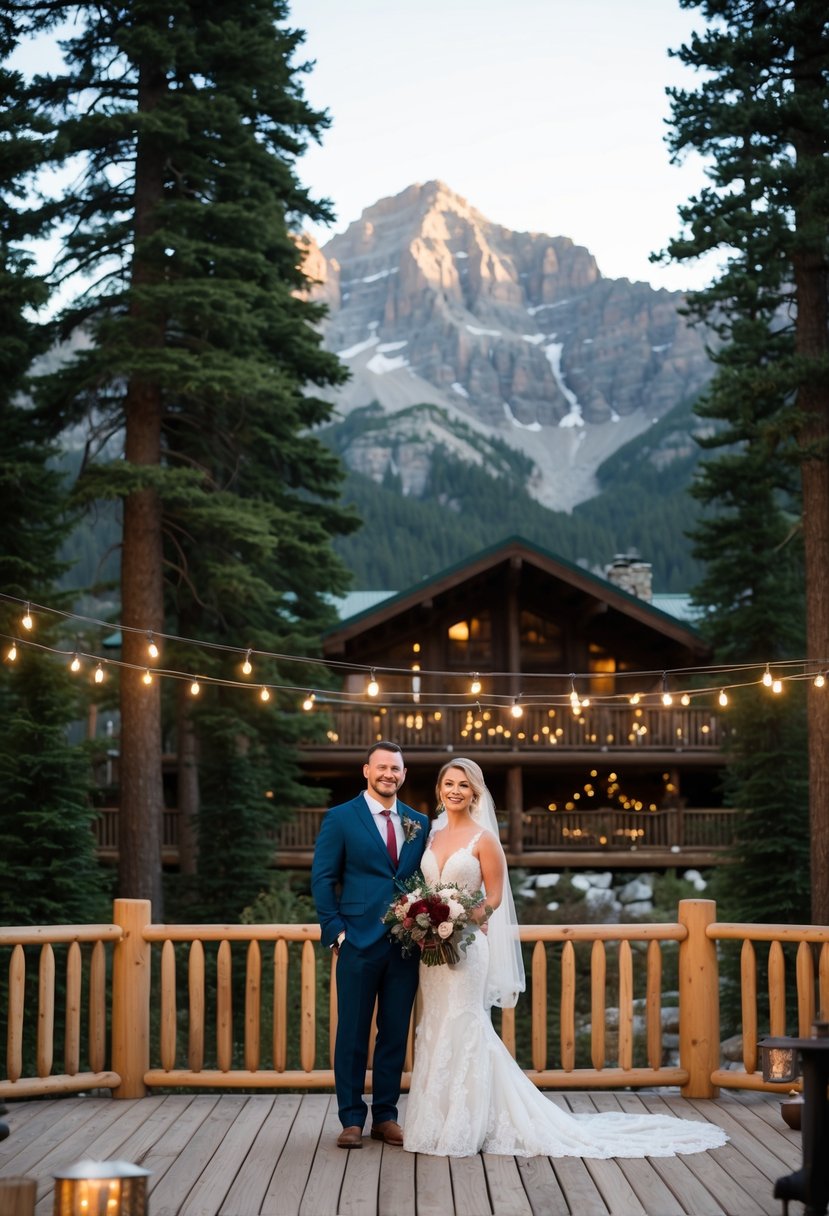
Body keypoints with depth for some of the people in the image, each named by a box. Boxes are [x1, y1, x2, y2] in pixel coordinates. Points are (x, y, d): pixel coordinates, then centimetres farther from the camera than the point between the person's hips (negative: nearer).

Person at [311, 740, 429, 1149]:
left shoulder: (419, 823, 11)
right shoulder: (340, 818, 0)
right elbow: (322, 879, -1)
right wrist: (335, 932, -7)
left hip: (407, 944, 3)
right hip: (359, 943, -3)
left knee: (395, 1034, 8)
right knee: (352, 1034, 2)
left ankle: (385, 1116, 18)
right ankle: (352, 1119, 10)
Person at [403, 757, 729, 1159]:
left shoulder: (483, 838, -5)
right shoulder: (433, 836, 11)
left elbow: (494, 897, -6)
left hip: (466, 943, -6)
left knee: (462, 1028, -5)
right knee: (436, 1029, 9)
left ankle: (463, 1127, 2)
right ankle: (439, 1123, 17)